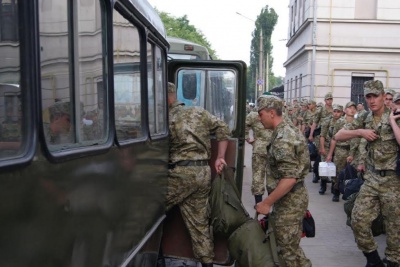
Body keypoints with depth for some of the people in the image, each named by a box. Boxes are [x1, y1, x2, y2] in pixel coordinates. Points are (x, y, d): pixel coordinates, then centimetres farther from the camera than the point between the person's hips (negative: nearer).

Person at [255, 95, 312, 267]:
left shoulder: (282, 138, -23)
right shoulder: (289, 129, 9)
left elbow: (289, 179, -28)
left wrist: (266, 203, -22)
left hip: (289, 200, -10)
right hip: (295, 196, 10)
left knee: (287, 249, 2)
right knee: (291, 246, 20)